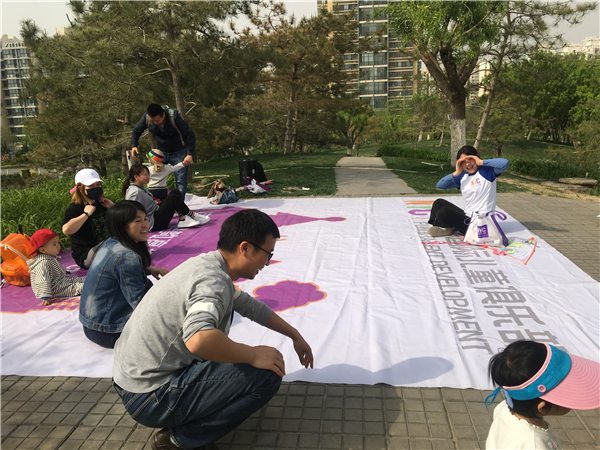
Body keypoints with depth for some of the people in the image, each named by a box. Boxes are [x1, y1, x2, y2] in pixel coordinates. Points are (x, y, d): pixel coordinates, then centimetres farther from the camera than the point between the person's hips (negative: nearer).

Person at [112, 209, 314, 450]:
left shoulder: (207, 263, 6)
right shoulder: (213, 280, -24)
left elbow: (250, 306, 19)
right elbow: (199, 339, -43)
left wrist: (295, 335, 25)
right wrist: (253, 355, -26)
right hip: (150, 399, -9)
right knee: (268, 373, -17)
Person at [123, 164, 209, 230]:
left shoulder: (140, 187, 10)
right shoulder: (135, 192, -21)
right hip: (153, 224, -11)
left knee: (175, 192, 5)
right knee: (173, 198, -18)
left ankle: (183, 219, -7)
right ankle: (192, 215, 0)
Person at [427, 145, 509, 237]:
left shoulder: (486, 171, -8)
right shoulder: (463, 177, 11)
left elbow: (505, 163, -27)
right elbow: (440, 185, 8)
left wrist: (481, 162, -19)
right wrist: (456, 173, -5)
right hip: (467, 217, 9)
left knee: (444, 212, -25)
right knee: (439, 203, 17)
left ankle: (447, 229, 7)